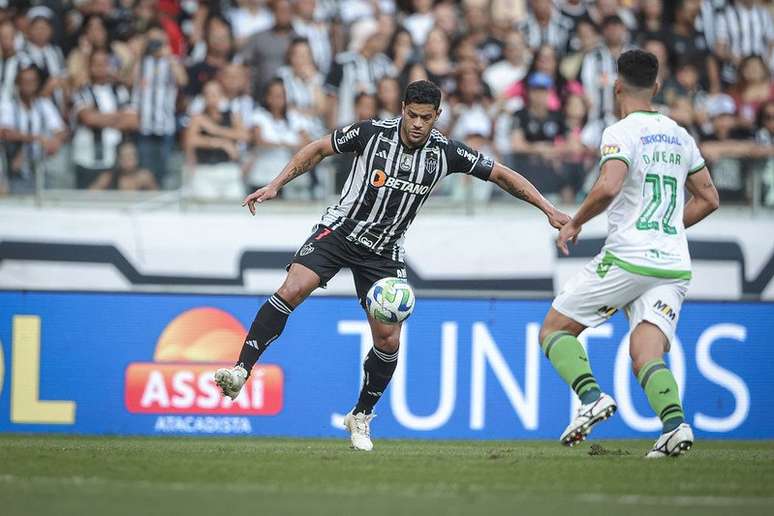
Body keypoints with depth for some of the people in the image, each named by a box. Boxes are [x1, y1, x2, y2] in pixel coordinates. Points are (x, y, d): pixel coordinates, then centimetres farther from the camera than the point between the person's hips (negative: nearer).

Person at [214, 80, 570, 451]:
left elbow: (501, 175, 1)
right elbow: (319, 149, 0)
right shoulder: (372, 132, -13)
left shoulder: (446, 153, -8)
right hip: (340, 229, -2)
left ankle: (361, 417, 19)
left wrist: (548, 209, -3)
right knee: (292, 291, -26)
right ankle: (241, 371, -24)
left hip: (383, 253, 2)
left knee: (388, 340, -3)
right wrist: (276, 185, -6)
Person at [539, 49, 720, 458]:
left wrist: (574, 223, -7)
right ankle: (674, 422, -32)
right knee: (646, 356, -5)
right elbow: (708, 199, 23)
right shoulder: (679, 136, 16)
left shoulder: (621, 133, -6)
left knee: (554, 329, 8)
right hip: (674, 267, 6)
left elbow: (608, 187, -23)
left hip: (627, 259, -6)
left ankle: (591, 396, -14)